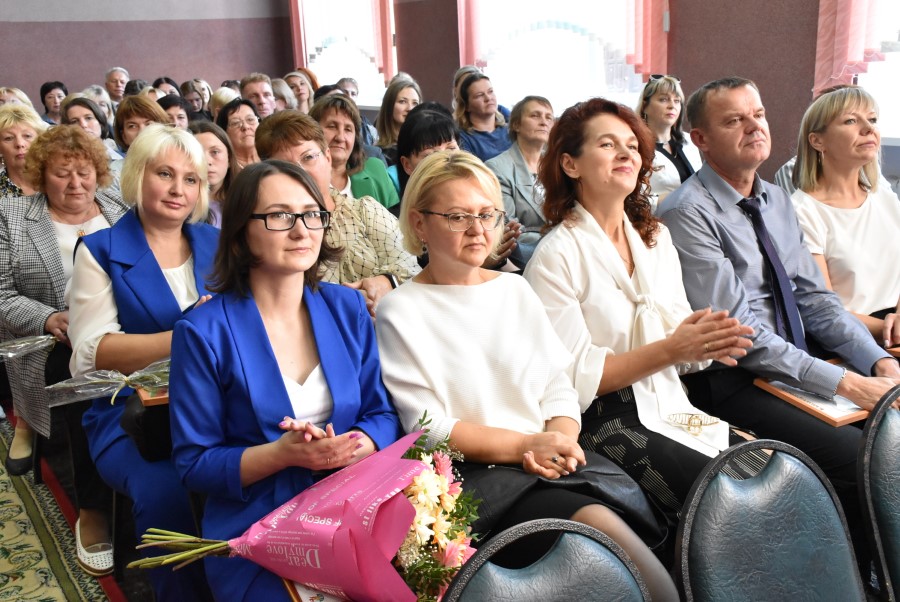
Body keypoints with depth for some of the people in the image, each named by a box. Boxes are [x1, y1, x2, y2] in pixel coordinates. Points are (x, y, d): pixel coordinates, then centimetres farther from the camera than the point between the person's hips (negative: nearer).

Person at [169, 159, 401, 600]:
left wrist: (350, 447, -14)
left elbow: (383, 415, 8)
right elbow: (193, 464, -4)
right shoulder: (204, 333, -7)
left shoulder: (347, 307, 5)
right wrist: (282, 454, -20)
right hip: (256, 532, -3)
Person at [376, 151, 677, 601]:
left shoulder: (515, 289, 17)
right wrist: (527, 445, -12)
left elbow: (559, 389, 13)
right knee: (604, 528, -27)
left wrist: (560, 441, -8)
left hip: (554, 463, 5)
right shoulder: (401, 312, 1)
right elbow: (428, 428, -6)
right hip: (475, 475, -5)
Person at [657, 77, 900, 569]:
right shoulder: (687, 213, -13)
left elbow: (814, 297, 12)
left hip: (798, 364, 8)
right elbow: (737, 332, -18)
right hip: (734, 385, -8)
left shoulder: (776, 201, 13)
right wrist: (845, 383, -19)